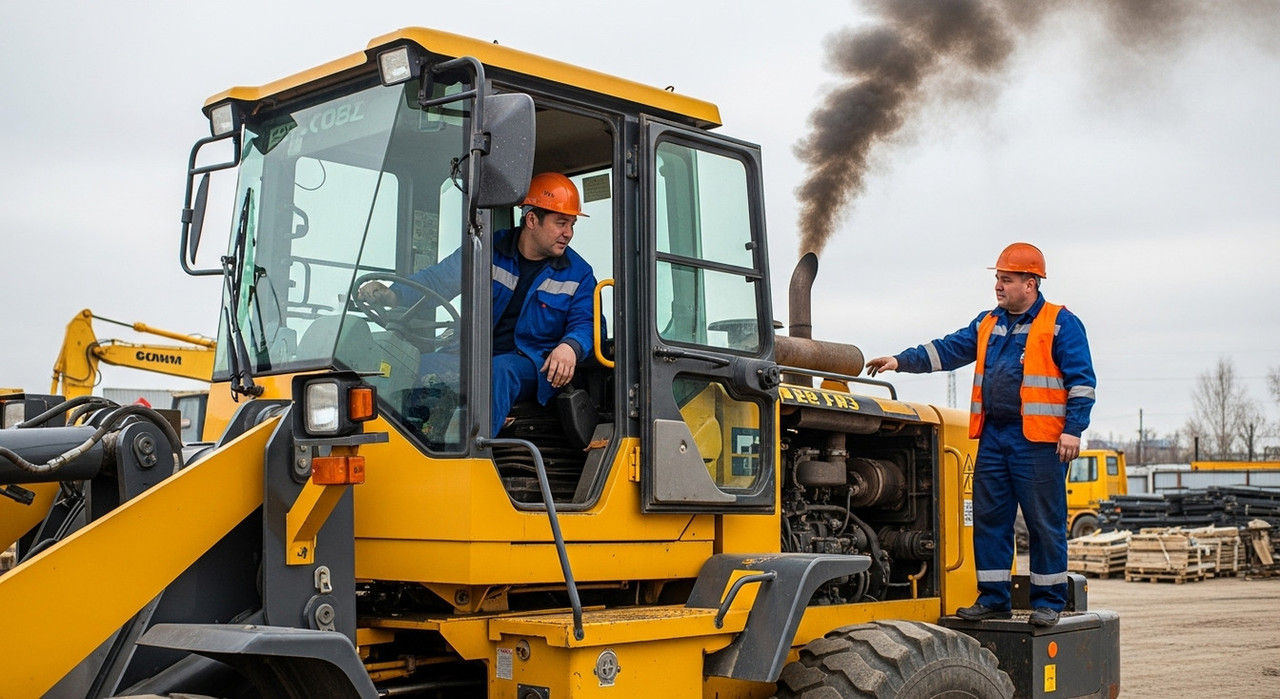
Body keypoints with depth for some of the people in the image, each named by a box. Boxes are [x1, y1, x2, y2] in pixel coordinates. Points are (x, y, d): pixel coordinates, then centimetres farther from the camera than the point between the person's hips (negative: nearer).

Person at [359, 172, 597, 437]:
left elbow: (586, 323, 3)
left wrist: (570, 346, -23)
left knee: (499, 372, -38)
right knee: (422, 364, -27)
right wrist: (393, 294, -17)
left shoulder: (577, 273, 7)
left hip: (529, 365, -2)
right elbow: (439, 278, 2)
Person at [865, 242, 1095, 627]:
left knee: (1044, 523, -1)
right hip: (993, 437, 6)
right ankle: (993, 599, 15)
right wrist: (902, 360, 4)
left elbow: (1081, 380, -5)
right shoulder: (987, 324, 17)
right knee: (989, 519, 7)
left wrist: (1073, 430, -12)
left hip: (1038, 440, -6)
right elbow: (946, 350, 16)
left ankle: (1048, 602, 9)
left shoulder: (1061, 323, -2)